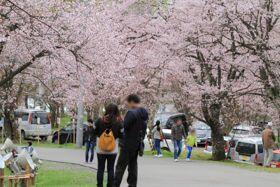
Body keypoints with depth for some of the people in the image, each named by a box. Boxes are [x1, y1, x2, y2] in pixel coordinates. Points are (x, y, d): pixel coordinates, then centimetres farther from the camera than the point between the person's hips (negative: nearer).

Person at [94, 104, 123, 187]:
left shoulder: (99, 121, -7)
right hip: (113, 150, 0)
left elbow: (94, 132, 3)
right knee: (111, 169, 8)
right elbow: (121, 135, -2)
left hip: (101, 150, 0)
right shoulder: (118, 122, -8)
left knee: (100, 169, 9)